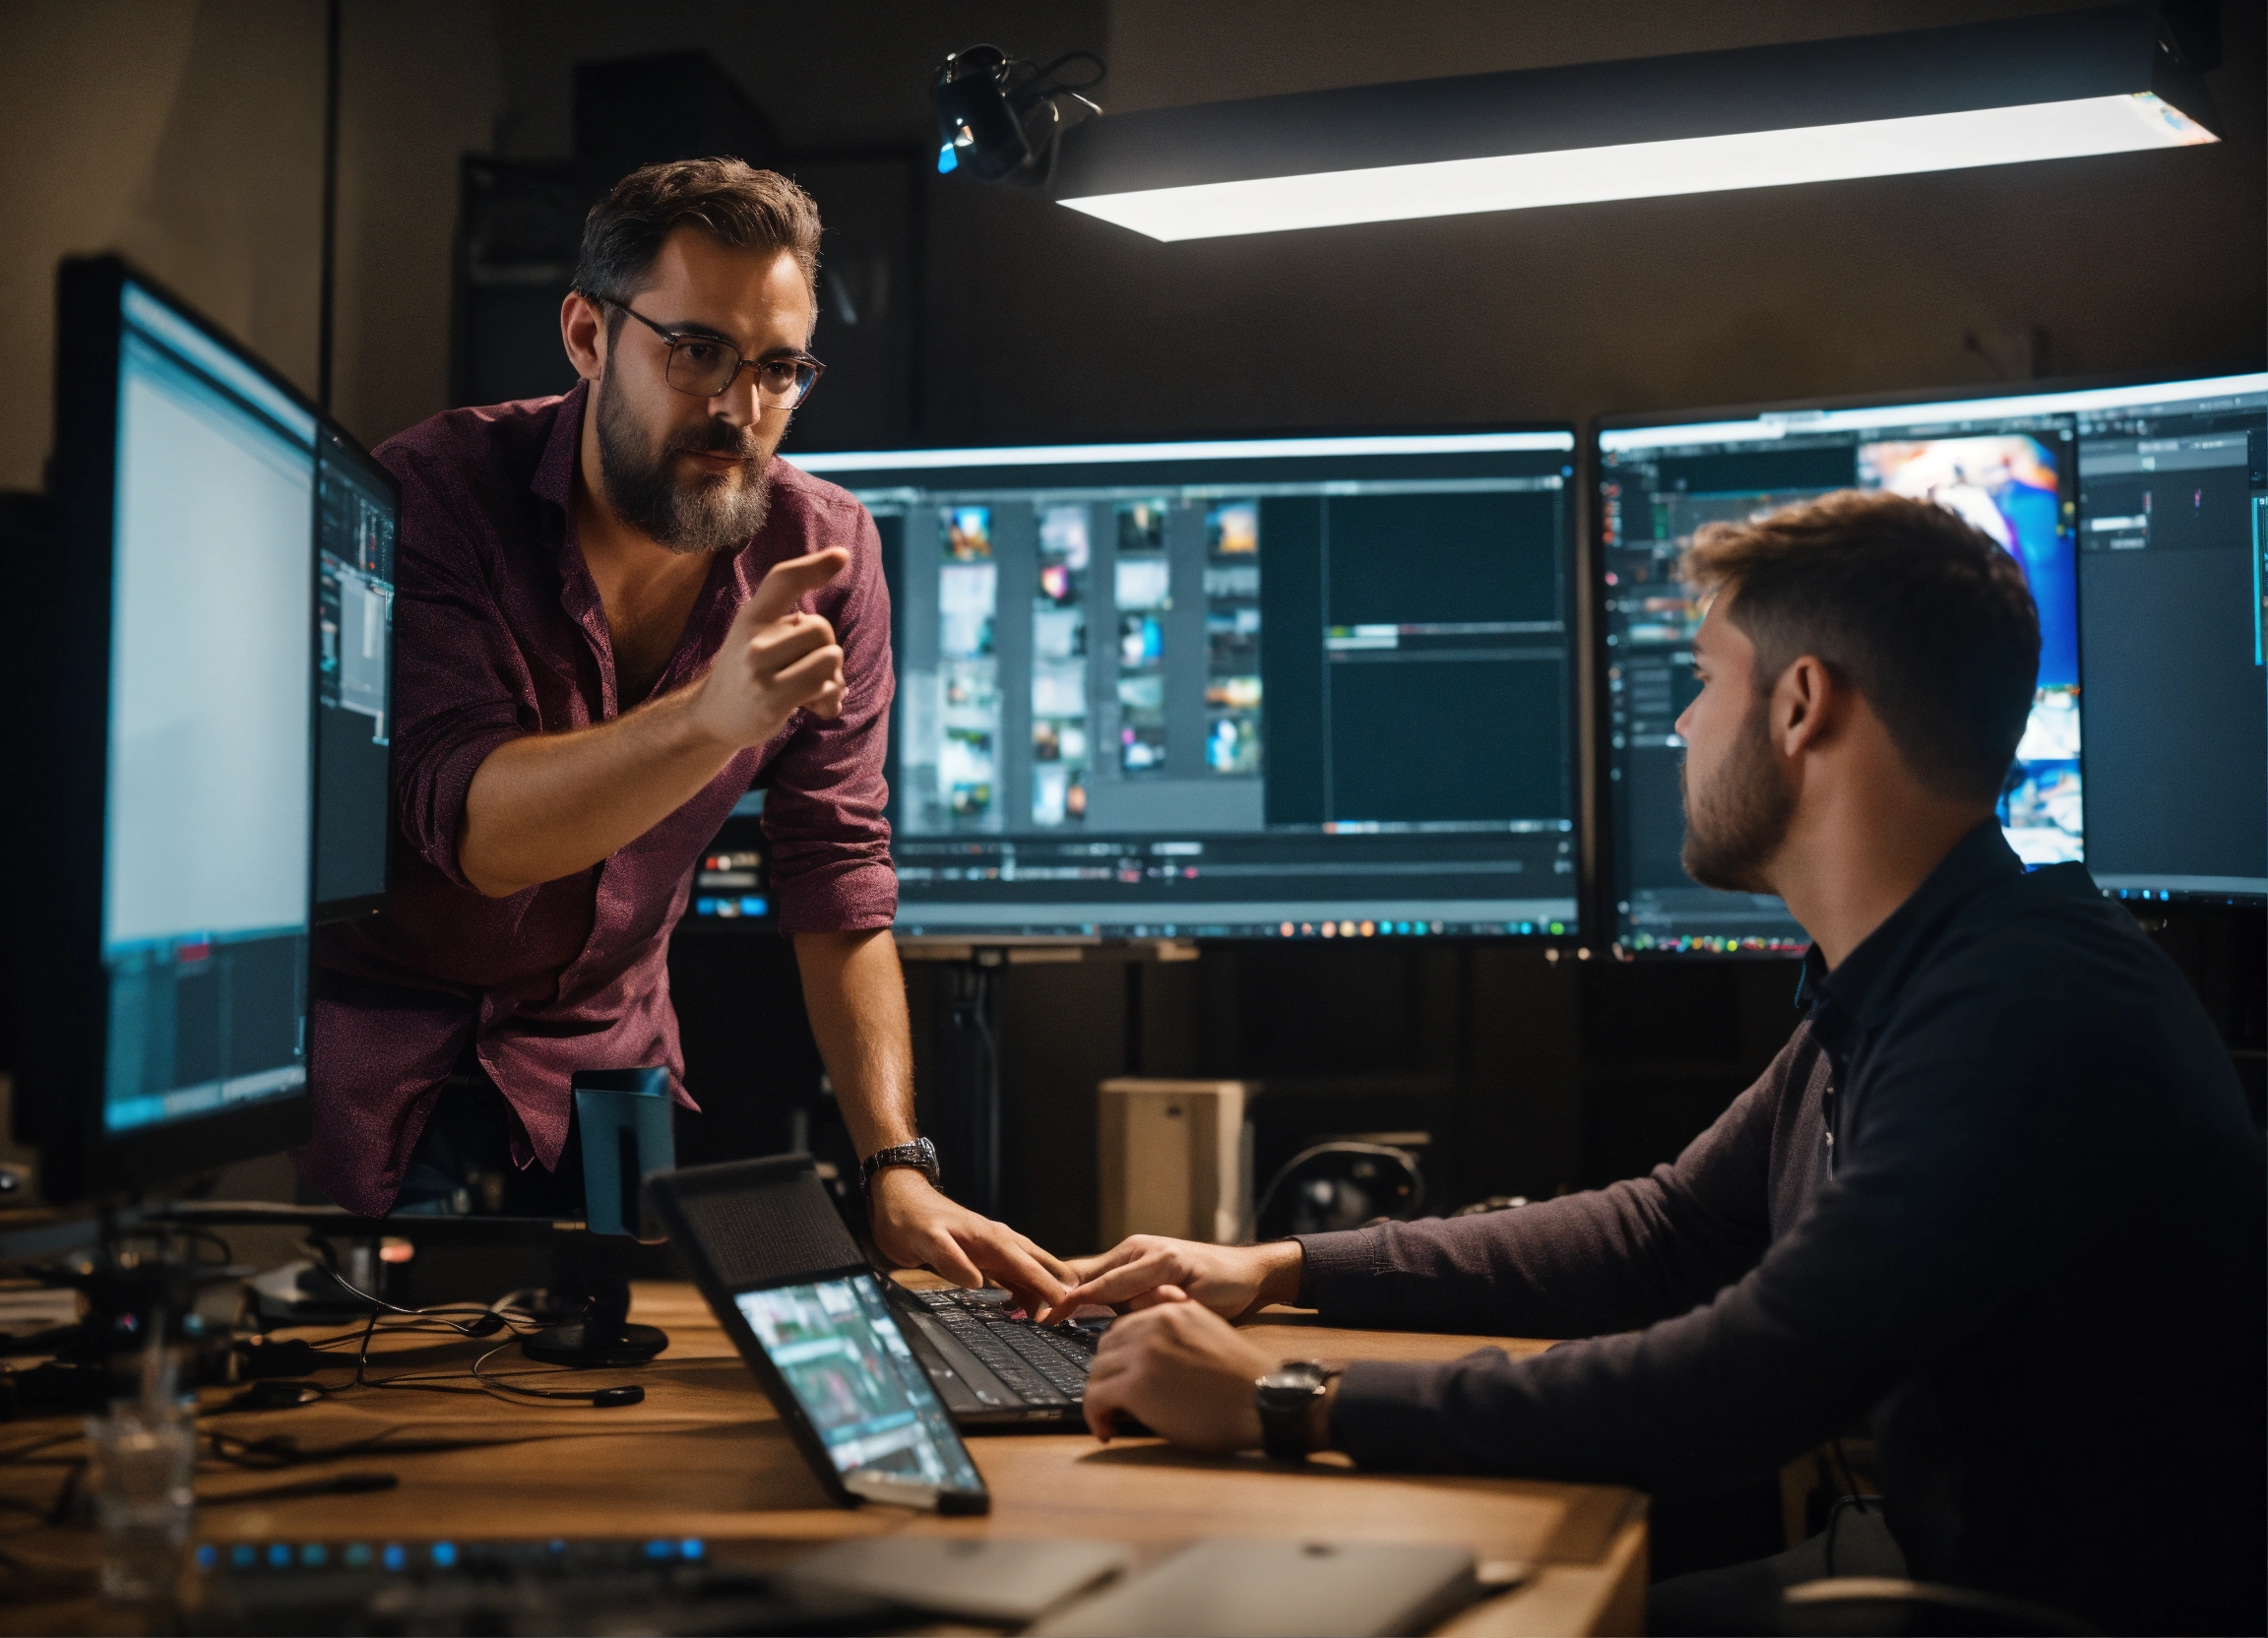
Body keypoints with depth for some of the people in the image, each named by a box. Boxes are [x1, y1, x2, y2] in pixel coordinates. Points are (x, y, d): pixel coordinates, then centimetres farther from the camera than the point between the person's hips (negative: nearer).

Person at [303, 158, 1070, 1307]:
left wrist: (897, 1167, -19)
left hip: (603, 1052, 3)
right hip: (376, 1051, -3)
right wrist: (711, 715, -47)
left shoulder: (822, 553, -8)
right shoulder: (435, 492, -19)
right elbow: (474, 829, -30)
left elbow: (839, 877, -9)